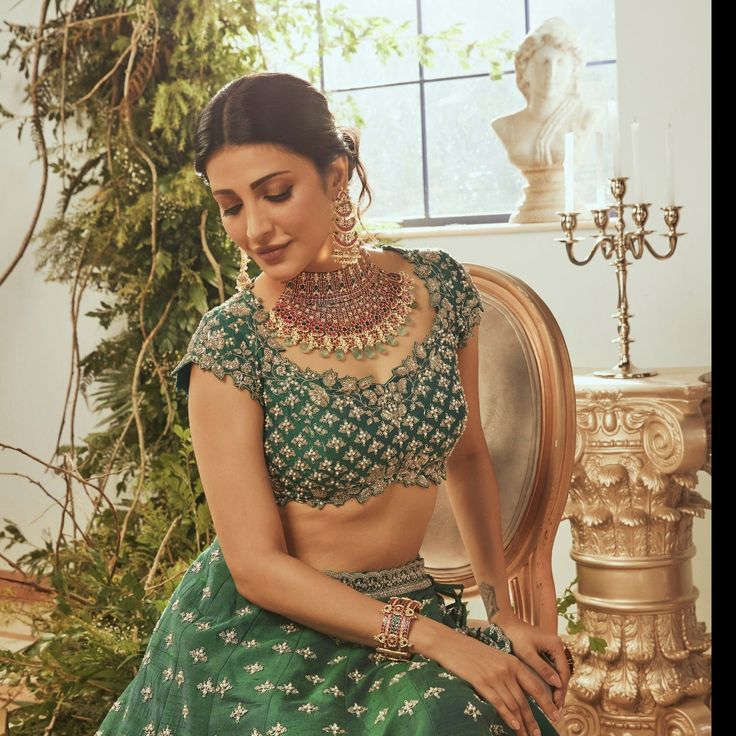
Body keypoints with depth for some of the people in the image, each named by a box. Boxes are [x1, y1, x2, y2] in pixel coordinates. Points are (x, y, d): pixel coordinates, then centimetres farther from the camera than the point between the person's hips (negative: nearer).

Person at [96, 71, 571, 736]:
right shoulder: (230, 343, -13)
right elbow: (257, 566, -14)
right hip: (262, 634, -3)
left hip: (407, 608, 3)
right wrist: (433, 638, -19)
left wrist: (502, 610, 9)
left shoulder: (438, 286, -2)